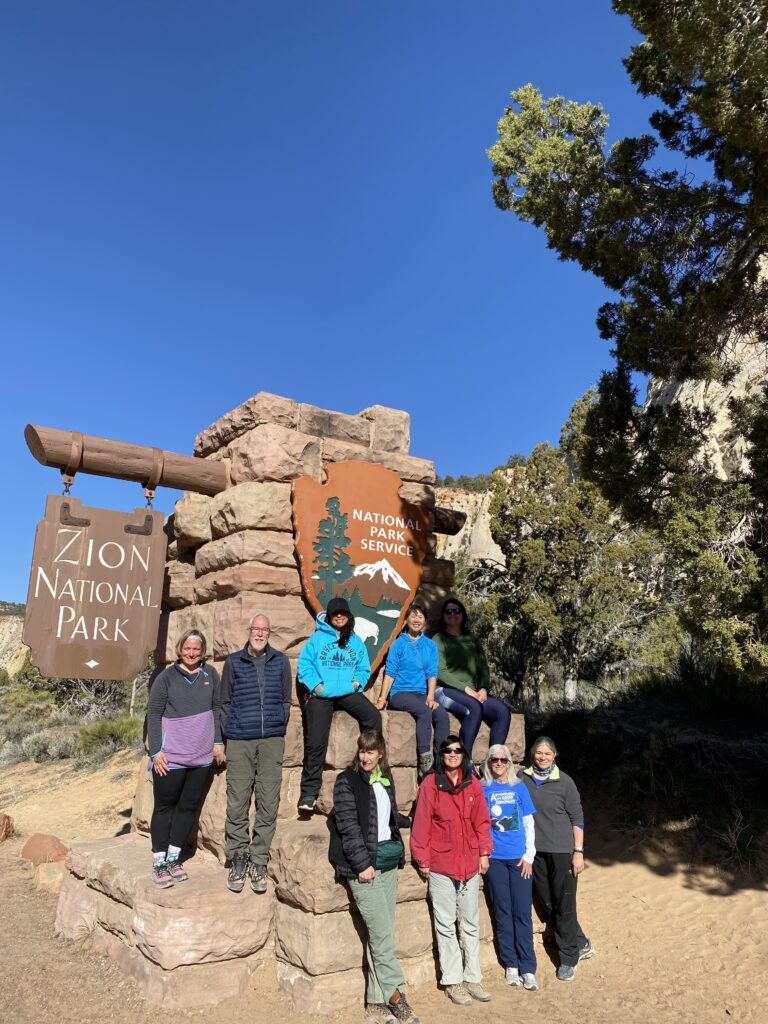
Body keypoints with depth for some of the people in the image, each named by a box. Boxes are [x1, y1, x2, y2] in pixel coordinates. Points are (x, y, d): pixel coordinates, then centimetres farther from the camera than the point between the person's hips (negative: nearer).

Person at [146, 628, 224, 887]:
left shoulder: (210, 674, 4)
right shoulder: (167, 677, -4)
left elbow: (217, 708, 9)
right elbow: (153, 715, -4)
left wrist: (218, 742, 5)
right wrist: (156, 751, -8)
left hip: (201, 755, 3)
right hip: (171, 756, -3)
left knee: (189, 805, 10)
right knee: (165, 806, 5)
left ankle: (173, 858, 23)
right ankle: (159, 863, 15)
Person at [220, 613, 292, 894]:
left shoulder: (280, 661, 8)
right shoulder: (233, 662, 6)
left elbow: (286, 700, 12)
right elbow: (225, 701, 10)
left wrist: (278, 730, 4)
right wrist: (230, 733, 4)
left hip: (272, 742, 1)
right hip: (239, 743, -1)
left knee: (268, 804, 2)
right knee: (237, 803, 1)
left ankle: (259, 862, 13)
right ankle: (238, 860, 15)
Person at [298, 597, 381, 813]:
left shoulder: (356, 641, 14)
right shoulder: (318, 637, 5)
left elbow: (364, 668, 16)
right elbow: (304, 663, 0)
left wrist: (357, 682, -3)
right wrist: (316, 685, -9)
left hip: (348, 693, 3)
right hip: (321, 696, -2)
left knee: (373, 716, -22)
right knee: (315, 742, -10)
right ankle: (309, 792, 1)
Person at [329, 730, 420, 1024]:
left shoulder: (386, 780, 12)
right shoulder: (347, 781, -6)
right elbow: (347, 825, -11)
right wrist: (363, 863, -14)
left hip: (388, 862, 6)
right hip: (363, 864, -6)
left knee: (380, 935, 8)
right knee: (382, 933, -7)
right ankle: (396, 996, 5)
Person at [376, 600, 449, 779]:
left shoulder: (430, 645, 13)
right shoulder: (398, 644, 3)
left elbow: (432, 674, 8)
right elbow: (390, 673, 0)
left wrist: (430, 696, -8)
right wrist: (382, 698, -9)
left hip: (421, 694, 3)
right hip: (400, 693, -3)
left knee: (442, 714, -25)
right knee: (424, 711, -32)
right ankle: (425, 761, -29)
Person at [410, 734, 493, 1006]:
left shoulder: (473, 784, 1)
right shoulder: (430, 784, -11)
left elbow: (481, 821, 7)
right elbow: (421, 825, -8)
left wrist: (484, 853, 4)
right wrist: (422, 861, -7)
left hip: (470, 863, 4)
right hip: (441, 864, -4)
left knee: (470, 923, 14)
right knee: (446, 925, 7)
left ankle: (472, 978, 26)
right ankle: (453, 981, 19)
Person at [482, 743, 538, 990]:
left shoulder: (519, 788, 5)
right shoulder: (482, 790, 2)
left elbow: (529, 824, 7)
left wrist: (529, 855, 0)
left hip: (519, 858, 0)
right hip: (494, 859, 0)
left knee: (522, 913, 0)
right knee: (503, 913, 6)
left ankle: (528, 969, 8)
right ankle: (510, 965, 19)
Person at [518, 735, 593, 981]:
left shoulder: (564, 781, -7)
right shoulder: (522, 778, 0)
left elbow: (577, 818, -4)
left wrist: (578, 852, -7)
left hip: (561, 851, -3)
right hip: (535, 851, 3)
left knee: (564, 905, 3)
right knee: (549, 904, 12)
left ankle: (568, 959, 20)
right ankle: (581, 944, 32)